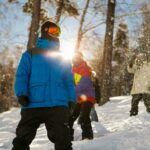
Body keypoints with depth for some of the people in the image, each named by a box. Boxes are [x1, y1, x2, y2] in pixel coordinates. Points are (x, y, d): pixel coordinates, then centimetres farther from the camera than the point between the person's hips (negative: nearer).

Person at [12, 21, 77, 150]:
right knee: (22, 139, 1)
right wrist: (22, 94, -12)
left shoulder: (63, 58, 22)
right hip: (32, 105, -1)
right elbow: (21, 76, 5)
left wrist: (71, 100, 2)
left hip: (58, 105, 2)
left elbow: (69, 81, 18)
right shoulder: (30, 54, 14)